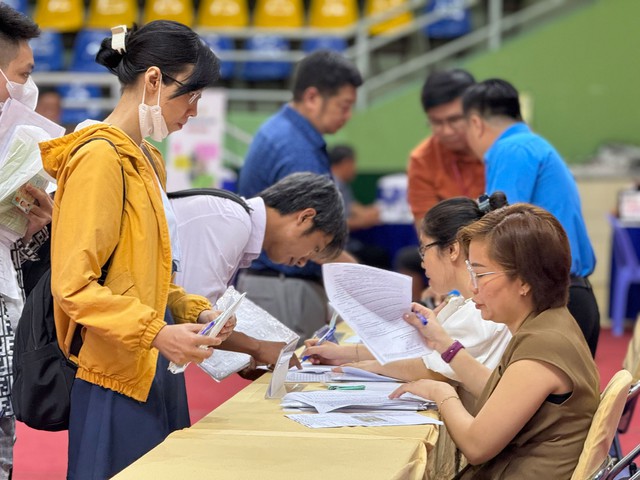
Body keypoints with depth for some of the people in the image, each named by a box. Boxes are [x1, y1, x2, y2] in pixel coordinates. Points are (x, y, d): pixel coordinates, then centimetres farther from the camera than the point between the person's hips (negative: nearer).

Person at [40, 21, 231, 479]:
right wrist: (156, 332, -22)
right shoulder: (101, 157, -13)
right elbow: (73, 285, -17)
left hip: (157, 374, 9)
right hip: (118, 381, -9)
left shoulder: (146, 160, 15)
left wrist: (193, 310, 8)